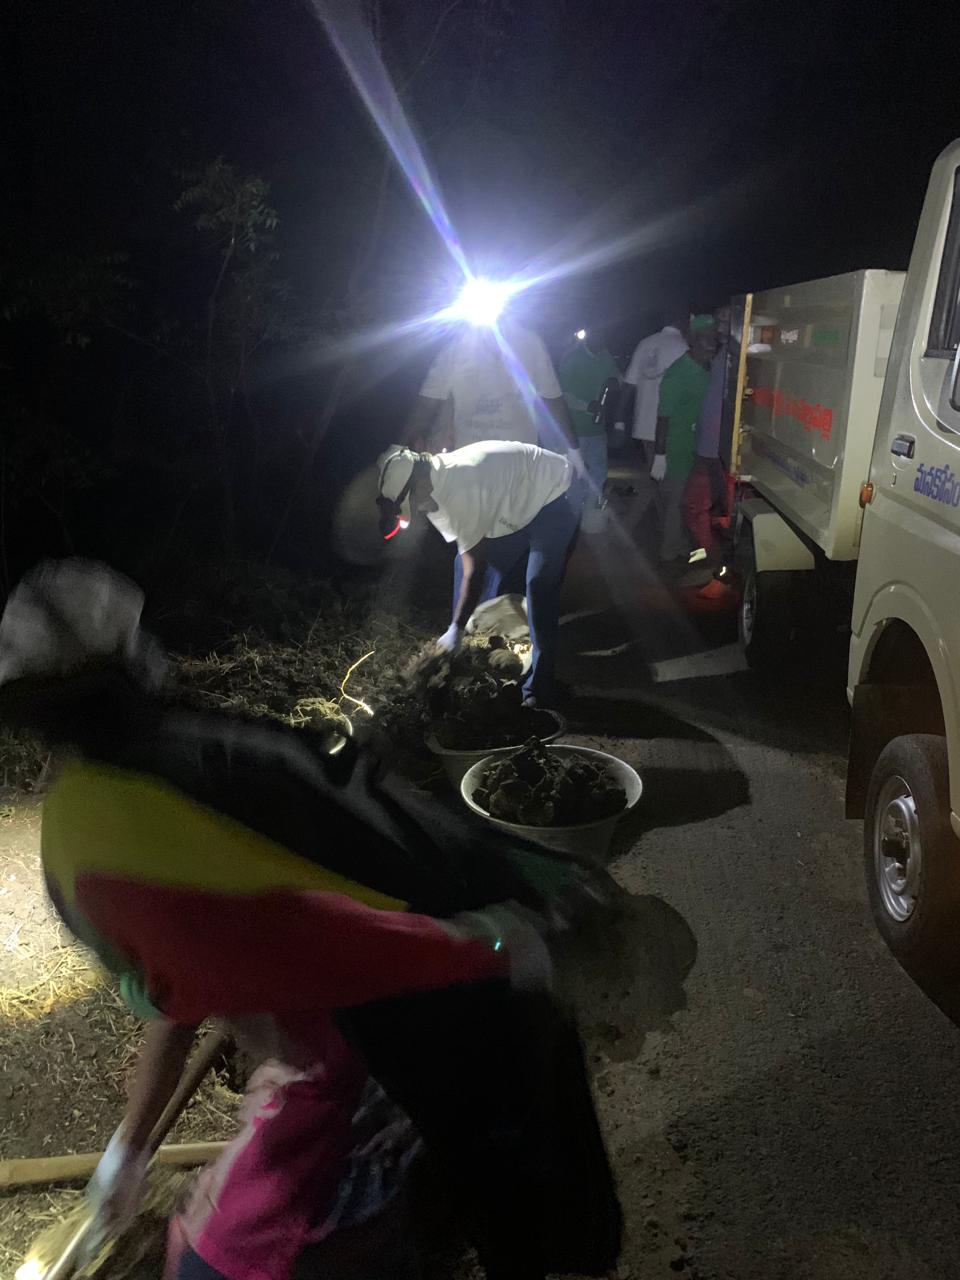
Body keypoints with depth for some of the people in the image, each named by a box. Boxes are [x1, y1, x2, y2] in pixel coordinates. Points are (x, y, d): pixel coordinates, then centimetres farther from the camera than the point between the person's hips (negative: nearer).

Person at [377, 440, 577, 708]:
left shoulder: (460, 492, -35)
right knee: (492, 576, 6)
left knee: (538, 586, -19)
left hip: (552, 501, -10)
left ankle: (540, 690, -15)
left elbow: (474, 571, -31)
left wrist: (456, 630, -25)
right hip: (517, 506, 10)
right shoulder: (434, 491, -6)